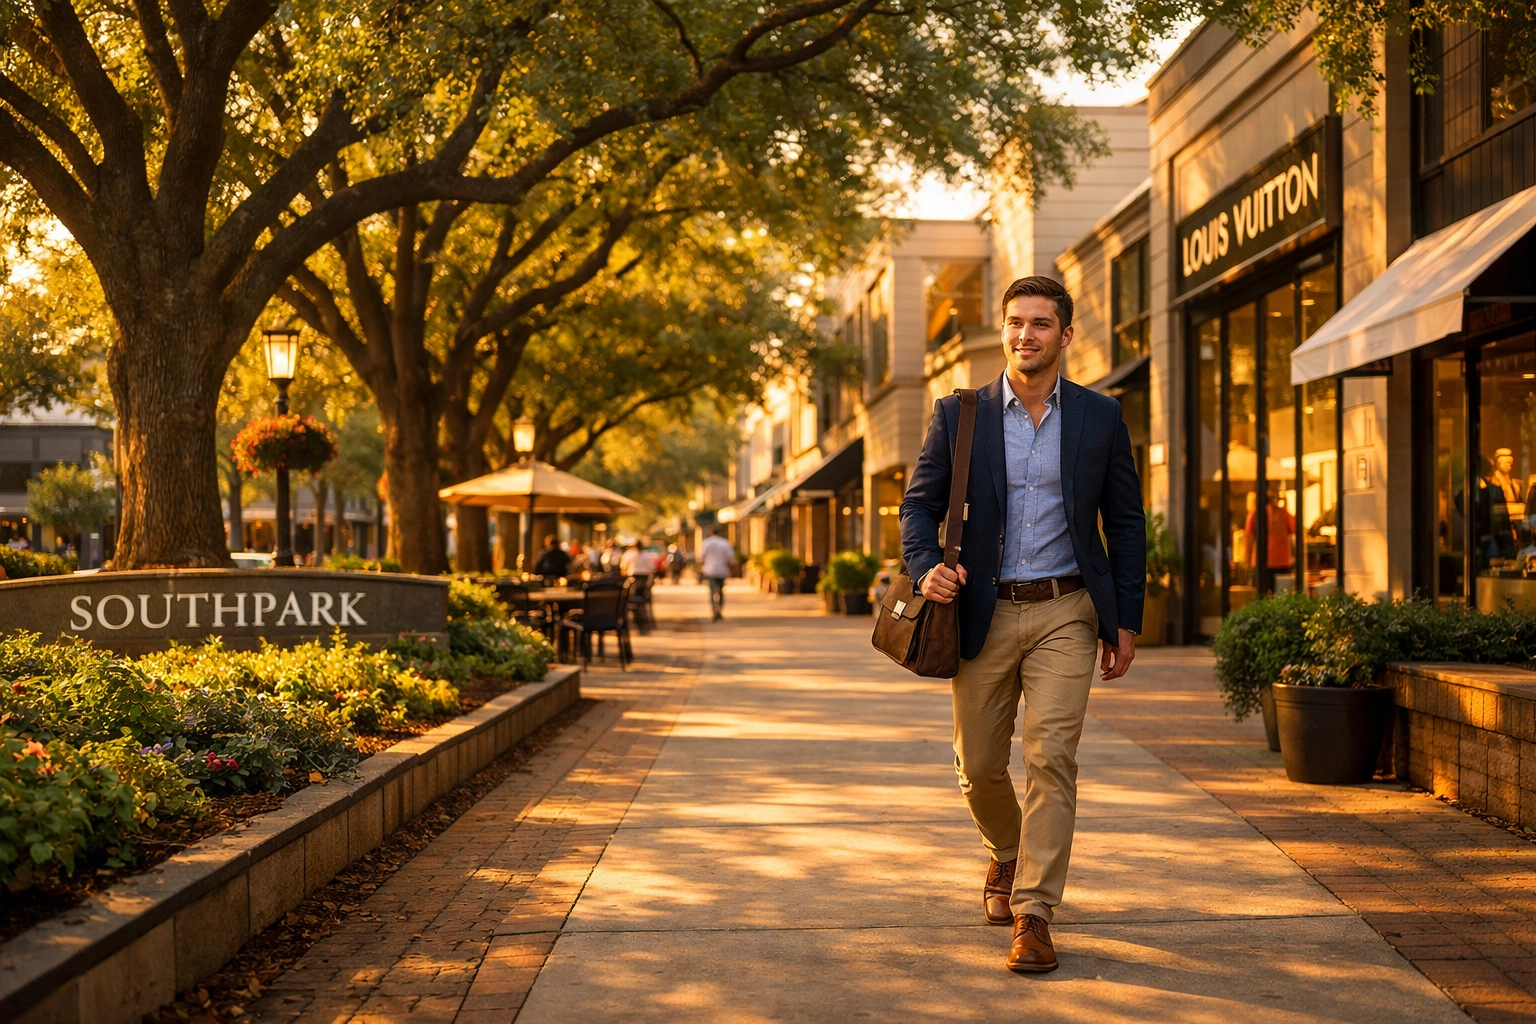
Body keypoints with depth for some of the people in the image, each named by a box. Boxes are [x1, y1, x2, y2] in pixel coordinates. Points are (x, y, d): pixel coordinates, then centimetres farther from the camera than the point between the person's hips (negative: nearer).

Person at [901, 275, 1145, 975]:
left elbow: (1125, 522, 8)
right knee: (979, 766, 10)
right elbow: (920, 502, 6)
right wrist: (926, 567, -15)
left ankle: (1033, 913, -4)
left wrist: (1127, 620, 4)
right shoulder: (958, 415, 3)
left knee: (1051, 756, -12)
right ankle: (1006, 858, 40)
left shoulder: (1099, 418, 4)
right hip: (984, 611, 1)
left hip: (1064, 611, -1)